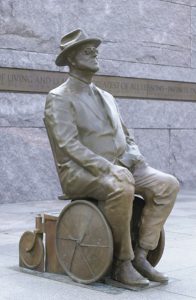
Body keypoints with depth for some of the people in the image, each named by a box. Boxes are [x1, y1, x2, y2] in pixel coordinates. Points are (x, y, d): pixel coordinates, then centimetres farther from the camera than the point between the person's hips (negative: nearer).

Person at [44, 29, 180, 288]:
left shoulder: (106, 97, 20)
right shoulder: (59, 98, -4)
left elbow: (125, 137, 20)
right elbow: (69, 145, -18)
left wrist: (137, 160, -3)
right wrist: (107, 168, -28)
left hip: (119, 170, 7)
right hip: (79, 173, -7)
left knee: (168, 185, -14)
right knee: (122, 189, -38)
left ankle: (140, 256, -12)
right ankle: (122, 263, -19)